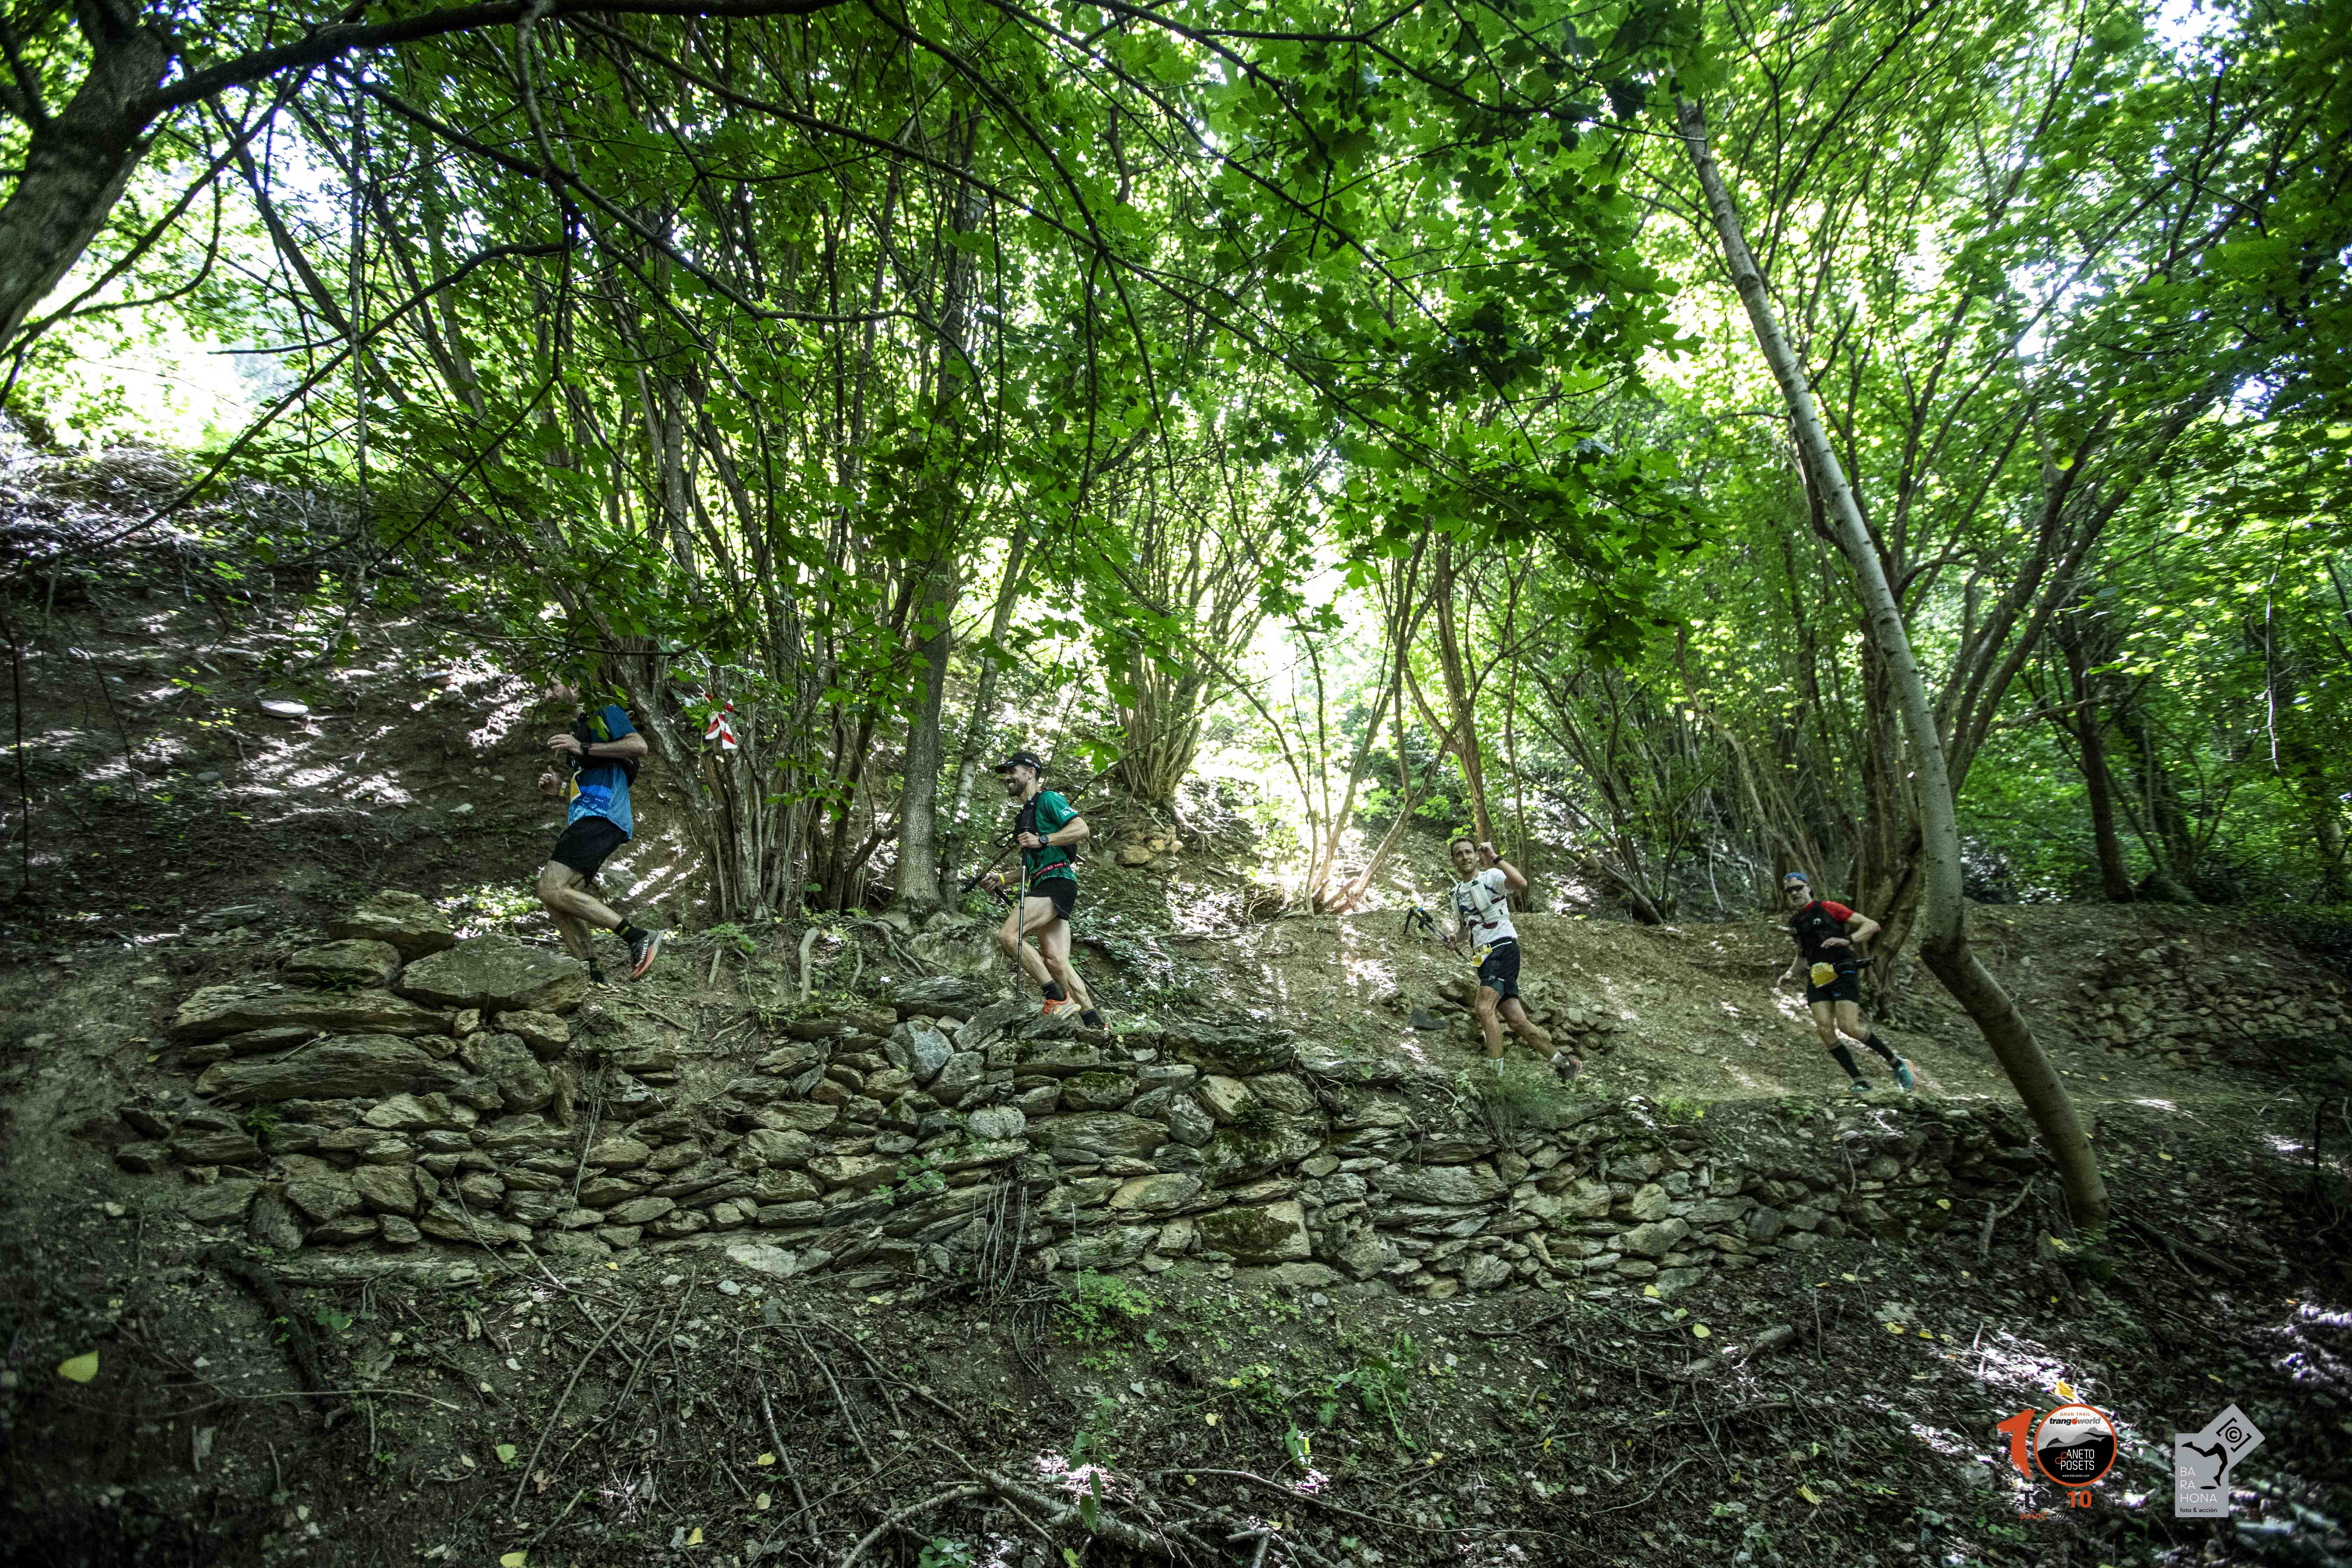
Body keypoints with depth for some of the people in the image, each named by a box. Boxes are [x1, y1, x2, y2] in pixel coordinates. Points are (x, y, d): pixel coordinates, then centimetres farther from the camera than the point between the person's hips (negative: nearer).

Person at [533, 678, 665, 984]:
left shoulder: (605, 712, 6)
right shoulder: (577, 728, 32)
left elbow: (639, 746, -12)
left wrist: (584, 749, -14)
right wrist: (559, 790, 13)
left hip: (601, 816, -10)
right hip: (584, 819, 10)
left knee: (553, 890, -21)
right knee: (557, 899, -1)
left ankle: (639, 938, -23)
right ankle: (595, 981, -4)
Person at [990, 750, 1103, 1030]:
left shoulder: (1048, 799, 0)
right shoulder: (1026, 814, 28)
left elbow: (1082, 830, -15)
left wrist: (1042, 840, -21)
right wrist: (1003, 879, 21)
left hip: (1058, 882, -9)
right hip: (1043, 887, 9)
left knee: (1008, 935, -21)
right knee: (1055, 961, -3)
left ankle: (1058, 997, -17)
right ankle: (1094, 1022, -1)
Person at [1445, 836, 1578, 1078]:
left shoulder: (1492, 876, -2)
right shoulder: (1457, 893, 20)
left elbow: (1522, 883, -23)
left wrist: (1495, 857, -22)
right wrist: (1456, 940, 8)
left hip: (1503, 947, -7)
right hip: (1484, 957, 7)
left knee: (1485, 1008, -25)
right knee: (1516, 1020, 1)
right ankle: (1564, 1064, 15)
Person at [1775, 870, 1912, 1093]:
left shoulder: (1828, 908, -1)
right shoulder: (1794, 922, 17)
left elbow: (1873, 925, -4)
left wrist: (1847, 940, -19)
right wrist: (1790, 973, 12)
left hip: (1843, 973, -5)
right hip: (1817, 978, 5)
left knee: (1848, 1027, -17)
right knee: (1826, 1030, -11)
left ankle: (1896, 1062, 6)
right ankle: (1858, 1082, -1)